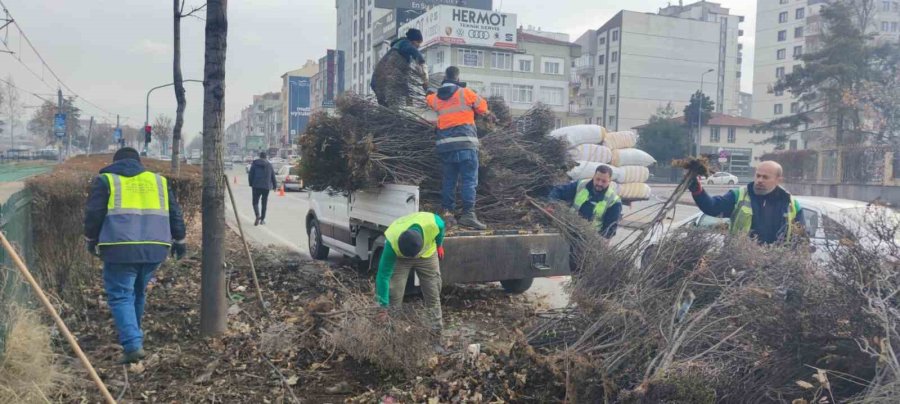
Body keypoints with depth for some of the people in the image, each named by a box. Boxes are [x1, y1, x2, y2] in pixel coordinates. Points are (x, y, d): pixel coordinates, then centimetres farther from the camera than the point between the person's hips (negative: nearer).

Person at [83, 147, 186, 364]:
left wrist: (90, 239, 17)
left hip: (121, 249, -4)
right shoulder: (158, 180, 16)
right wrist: (178, 240, 24)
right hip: (154, 248, 4)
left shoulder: (106, 180, 7)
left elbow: (93, 213, 2)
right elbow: (174, 213, 15)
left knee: (120, 295, 1)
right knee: (138, 293, 22)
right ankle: (132, 336, 35)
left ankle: (133, 345, -12)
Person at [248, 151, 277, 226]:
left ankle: (258, 215, -21)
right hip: (266, 186, 2)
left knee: (255, 202, 4)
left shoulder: (254, 164, 0)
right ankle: (262, 219, 12)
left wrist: (251, 184, 8)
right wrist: (275, 186, 18)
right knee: (264, 203, 10)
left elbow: (250, 175, -2)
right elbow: (273, 176, 9)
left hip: (256, 186, -2)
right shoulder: (269, 165, 6)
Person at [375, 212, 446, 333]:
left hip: (427, 254, 2)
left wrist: (439, 245, 5)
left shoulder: (433, 223, -41)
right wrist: (383, 306, -33)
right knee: (393, 295, -10)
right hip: (399, 257, -2)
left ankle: (437, 329, 21)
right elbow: (383, 275, -34)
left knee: (433, 294, 6)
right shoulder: (392, 242, -42)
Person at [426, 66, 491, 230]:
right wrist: (487, 114, 29)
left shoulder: (436, 98, 13)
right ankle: (468, 214, -12)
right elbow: (483, 107, 8)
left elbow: (429, 99, 36)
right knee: (469, 180, -6)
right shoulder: (465, 93, -1)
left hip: (445, 145, 5)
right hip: (465, 143, -5)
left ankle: (447, 211, 13)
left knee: (449, 180, 13)